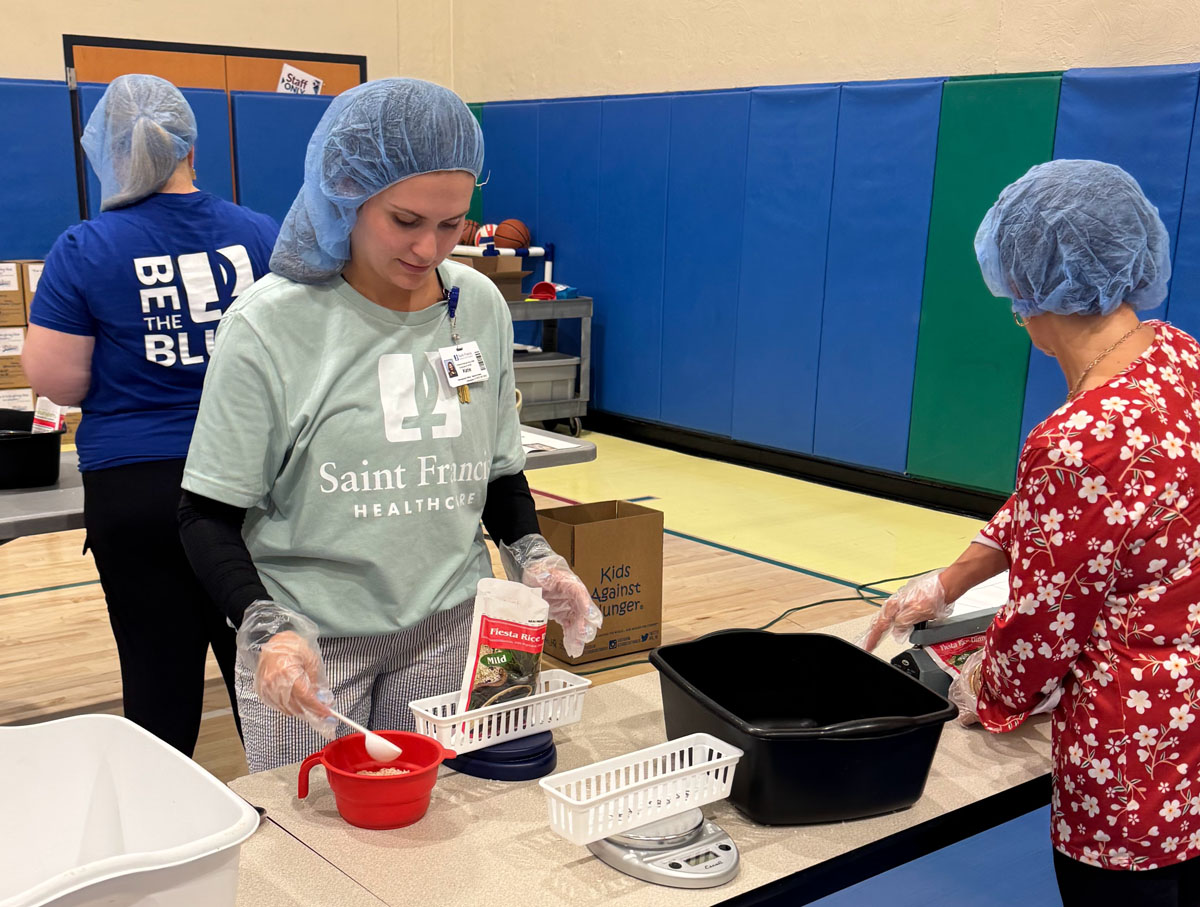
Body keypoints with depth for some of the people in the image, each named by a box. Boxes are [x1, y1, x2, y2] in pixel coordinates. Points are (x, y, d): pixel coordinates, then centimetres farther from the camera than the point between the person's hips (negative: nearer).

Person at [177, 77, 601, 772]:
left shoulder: (482, 307, 1)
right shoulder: (271, 325, -12)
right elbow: (209, 513, -9)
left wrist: (534, 557, -4)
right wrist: (266, 627, -24)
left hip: (449, 630, 4)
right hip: (311, 640, -3)